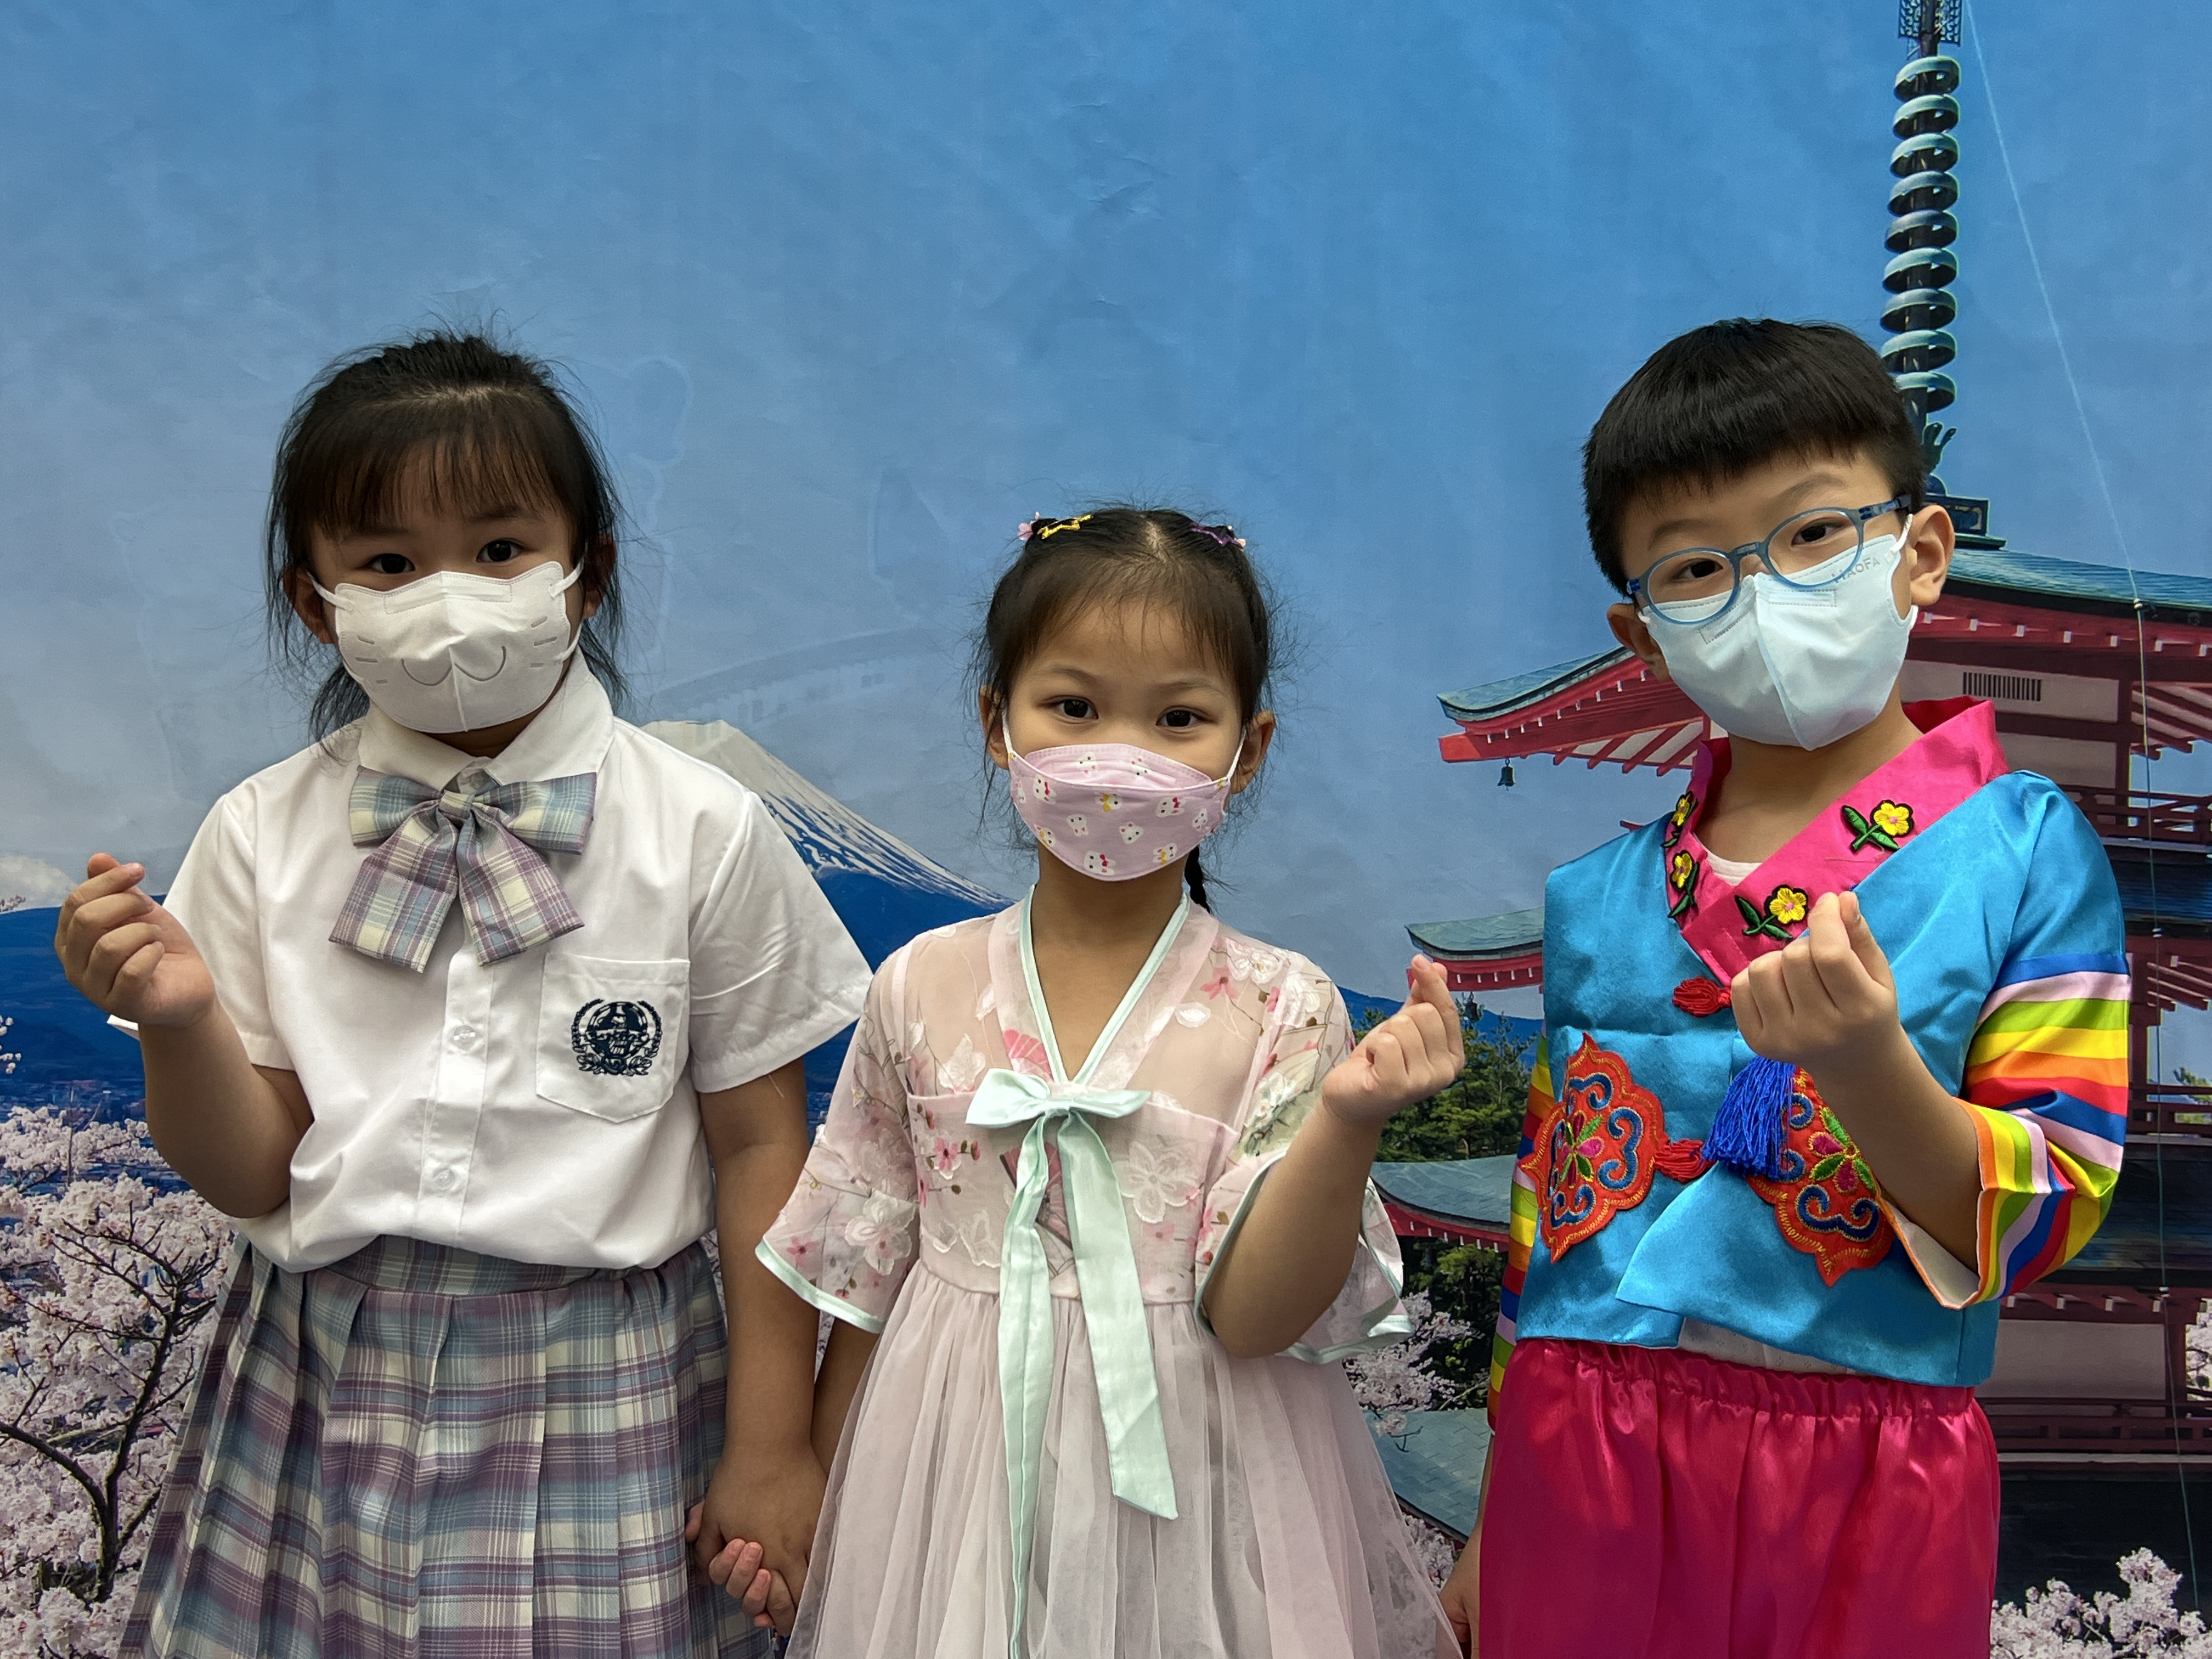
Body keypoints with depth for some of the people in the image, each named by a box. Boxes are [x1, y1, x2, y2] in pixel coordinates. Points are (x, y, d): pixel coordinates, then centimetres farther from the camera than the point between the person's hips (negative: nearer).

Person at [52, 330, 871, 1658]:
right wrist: (180, 1021, -19)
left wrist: (772, 1450, -3)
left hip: (606, 1393, -2)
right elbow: (254, 1174, 1)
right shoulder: (263, 837, -3)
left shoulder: (702, 834, -10)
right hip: (329, 1391, 2)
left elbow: (759, 1149, -5)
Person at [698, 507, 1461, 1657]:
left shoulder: (1278, 1009, -11)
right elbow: (860, 1270, 6)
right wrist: (809, 1494, 12)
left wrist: (1348, 1120, -28)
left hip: (1185, 1482, -2)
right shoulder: (922, 989, -4)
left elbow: (1253, 1315, -14)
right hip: (958, 1475, 2)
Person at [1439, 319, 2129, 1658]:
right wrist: (1495, 1527, 14)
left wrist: (1870, 1068, -26)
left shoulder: (2026, 851, -5)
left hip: (1864, 1492, -2)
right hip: (1580, 1467, 3)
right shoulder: (1596, 898, 4)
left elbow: (2042, 1222, -7)